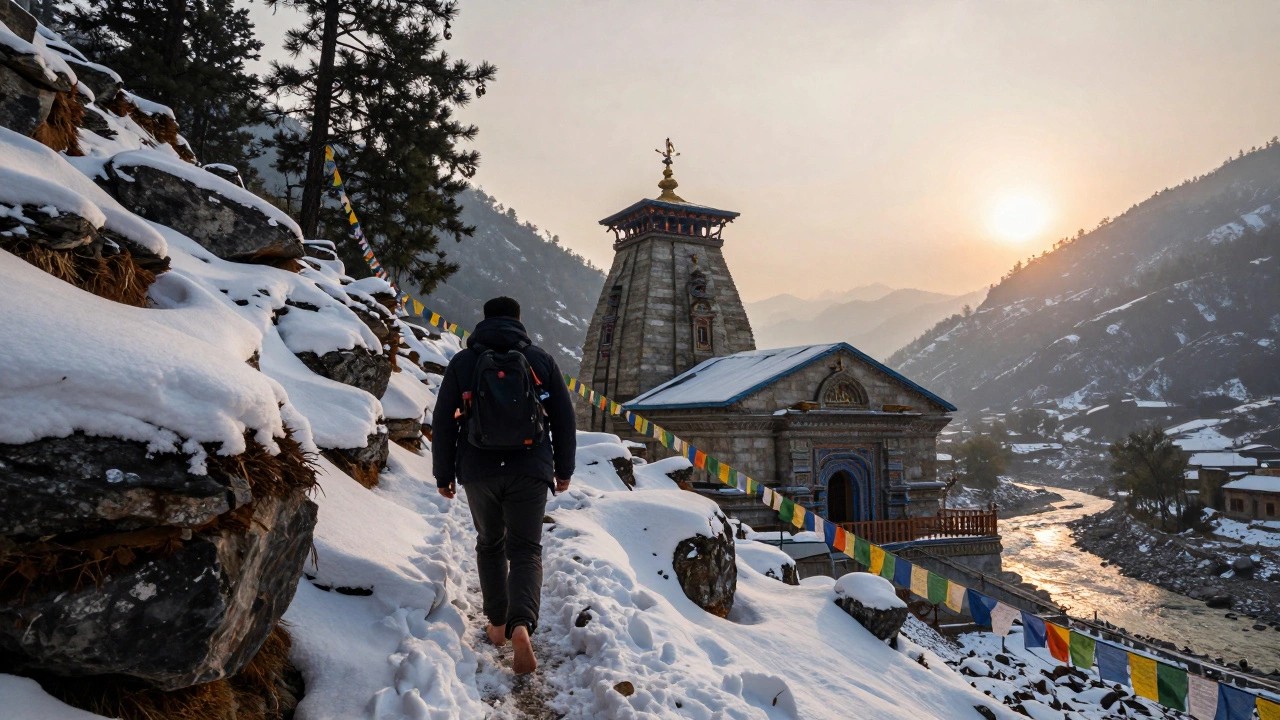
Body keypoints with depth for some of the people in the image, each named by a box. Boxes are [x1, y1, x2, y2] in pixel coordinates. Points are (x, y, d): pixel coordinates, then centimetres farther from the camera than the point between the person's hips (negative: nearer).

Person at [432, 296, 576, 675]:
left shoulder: (462, 362, 4)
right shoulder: (541, 359, 5)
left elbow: (443, 423, 4)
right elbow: (564, 418, 6)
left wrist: (443, 474, 13)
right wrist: (564, 470, 15)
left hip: (478, 472, 1)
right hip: (530, 472, -1)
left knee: (489, 544, 20)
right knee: (525, 550, 3)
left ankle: (498, 624, 24)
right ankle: (521, 625, -19)